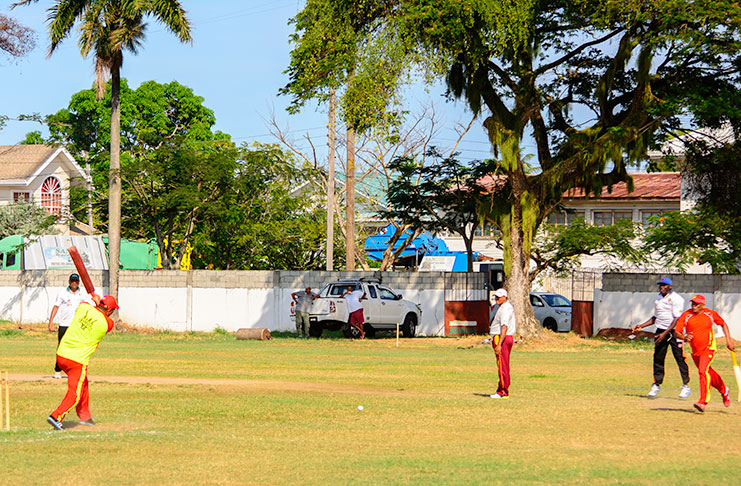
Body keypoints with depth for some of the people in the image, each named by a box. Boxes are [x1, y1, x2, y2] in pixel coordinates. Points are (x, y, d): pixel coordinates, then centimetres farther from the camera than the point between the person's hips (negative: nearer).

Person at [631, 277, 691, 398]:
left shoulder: (676, 299, -10)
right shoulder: (658, 299, 14)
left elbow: (677, 319, -17)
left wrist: (665, 333, -23)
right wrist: (641, 326, 11)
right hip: (661, 331, 6)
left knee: (680, 358, -5)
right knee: (658, 358, 2)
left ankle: (686, 386, 3)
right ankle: (656, 385, 9)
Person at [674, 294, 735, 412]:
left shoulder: (711, 314, -6)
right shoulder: (686, 315, -6)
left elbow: (723, 324, 11)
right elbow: (676, 332, -8)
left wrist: (728, 340, 2)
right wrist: (684, 337, -30)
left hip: (709, 349, -4)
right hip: (694, 351, 4)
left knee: (703, 371, -24)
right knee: (708, 373, 18)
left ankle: (703, 401, -29)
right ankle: (724, 391, 44)